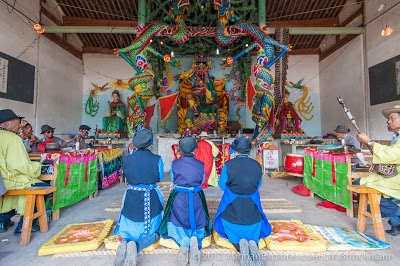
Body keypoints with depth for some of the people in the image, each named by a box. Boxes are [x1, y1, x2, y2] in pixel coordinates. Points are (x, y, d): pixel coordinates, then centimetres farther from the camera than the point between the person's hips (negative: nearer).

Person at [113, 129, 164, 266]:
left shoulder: (127, 159, -8)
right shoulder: (156, 159, -15)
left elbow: (127, 176, 9)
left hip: (131, 199, 2)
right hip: (151, 200, -2)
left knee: (129, 230, 26)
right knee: (152, 233, 19)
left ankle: (125, 243, -8)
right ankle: (136, 246, -13)